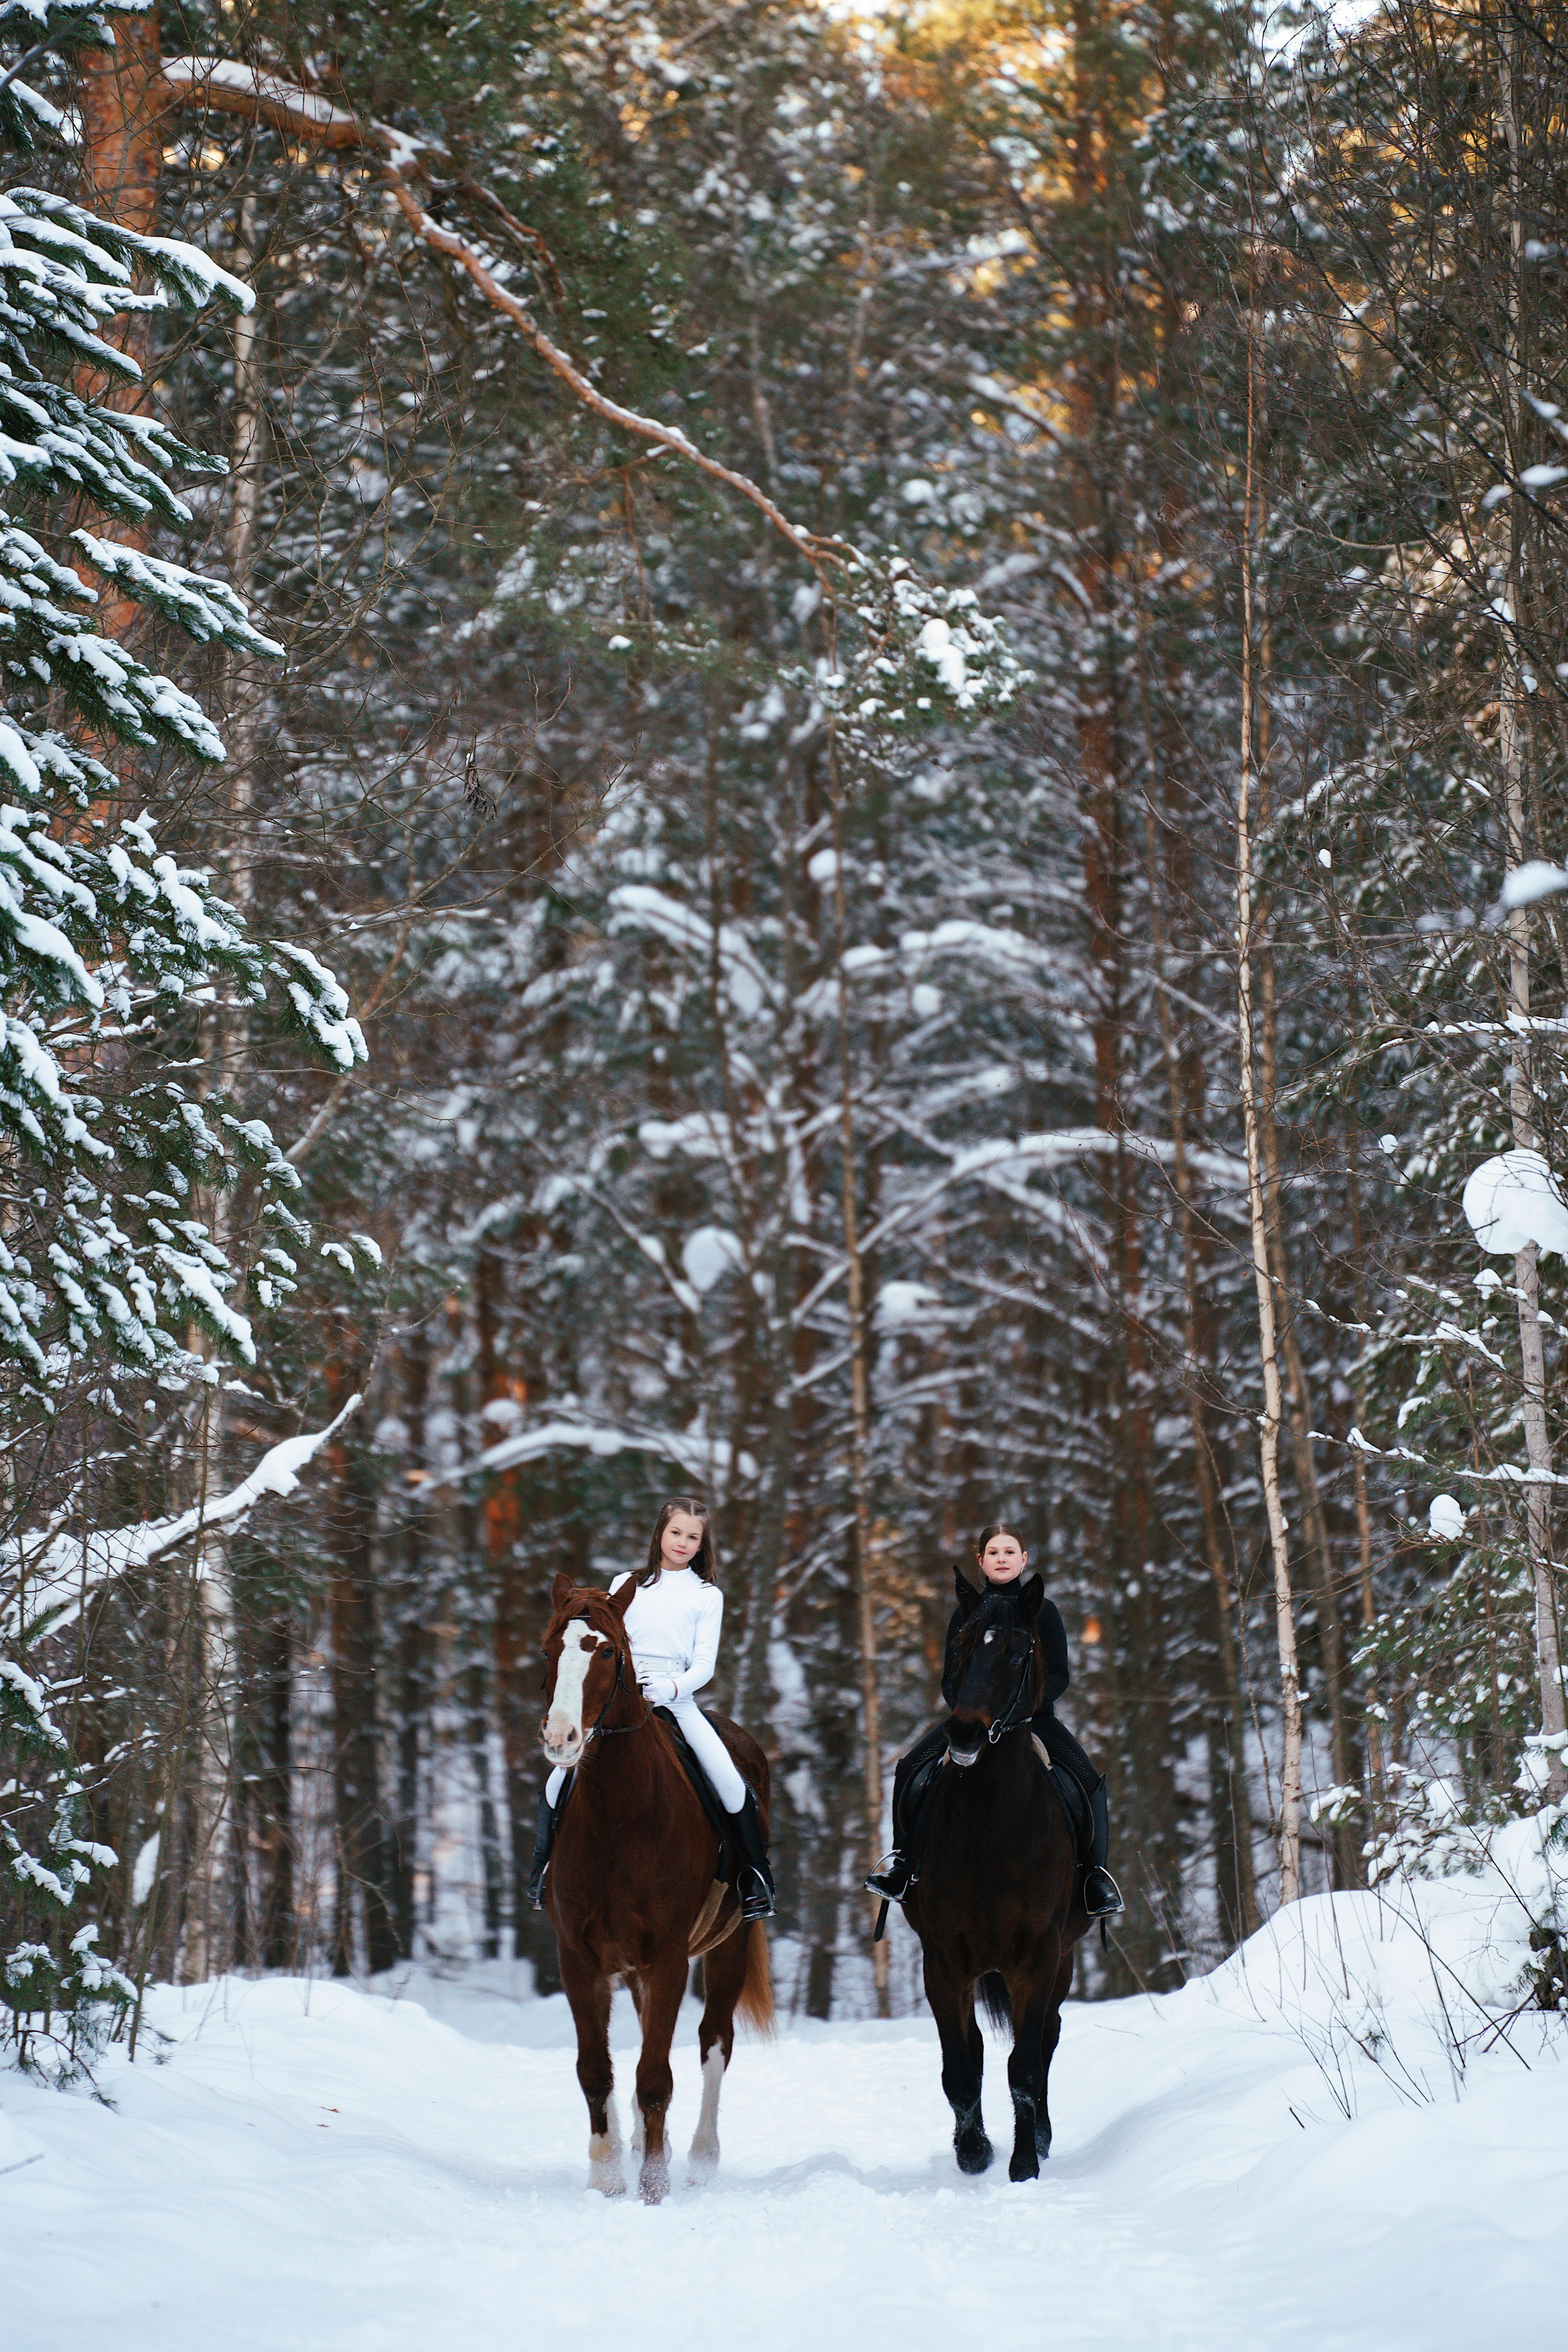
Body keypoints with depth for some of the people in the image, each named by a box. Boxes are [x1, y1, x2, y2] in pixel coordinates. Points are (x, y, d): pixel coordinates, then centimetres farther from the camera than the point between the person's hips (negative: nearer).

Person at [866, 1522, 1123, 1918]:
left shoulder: (1043, 1612, 3)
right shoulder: (965, 1615, 8)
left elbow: (1059, 1674, 0)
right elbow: (949, 1680, 8)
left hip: (1033, 1715, -1)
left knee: (1089, 1780, -24)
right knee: (909, 1769, -19)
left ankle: (1095, 1874, -12)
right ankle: (903, 1863, -6)